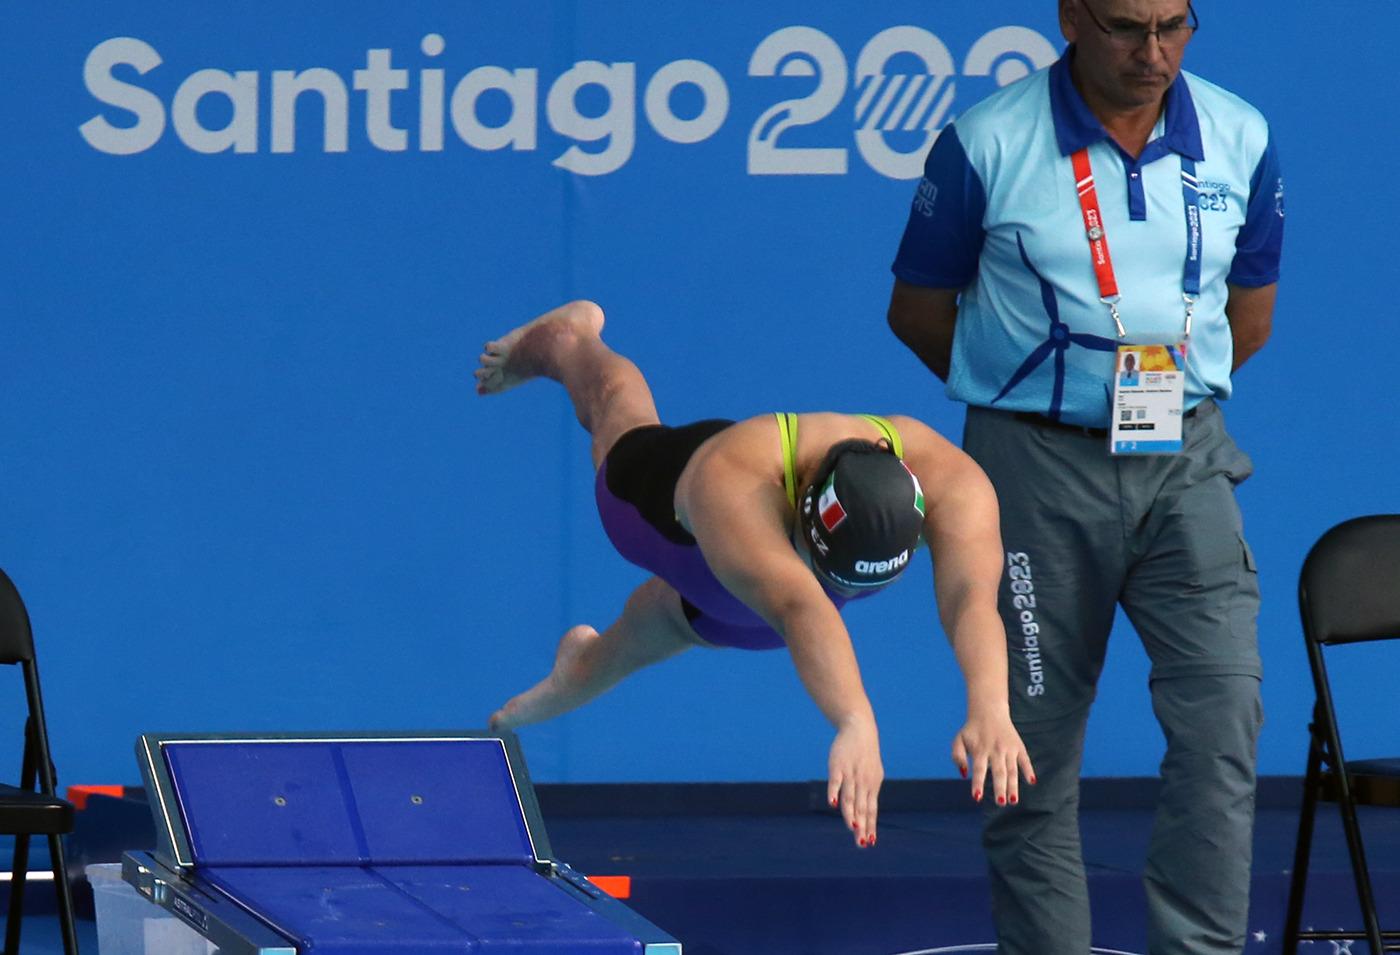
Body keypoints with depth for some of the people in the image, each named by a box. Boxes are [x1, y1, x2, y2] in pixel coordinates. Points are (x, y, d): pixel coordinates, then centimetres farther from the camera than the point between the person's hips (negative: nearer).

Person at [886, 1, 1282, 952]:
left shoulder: (1240, 141, 4)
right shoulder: (986, 144, -6)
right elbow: (918, 309, 5)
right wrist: (1025, 395, 10)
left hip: (1185, 463, 2)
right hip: (1037, 469, -2)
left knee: (1223, 721, -12)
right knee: (1035, 750, 1)